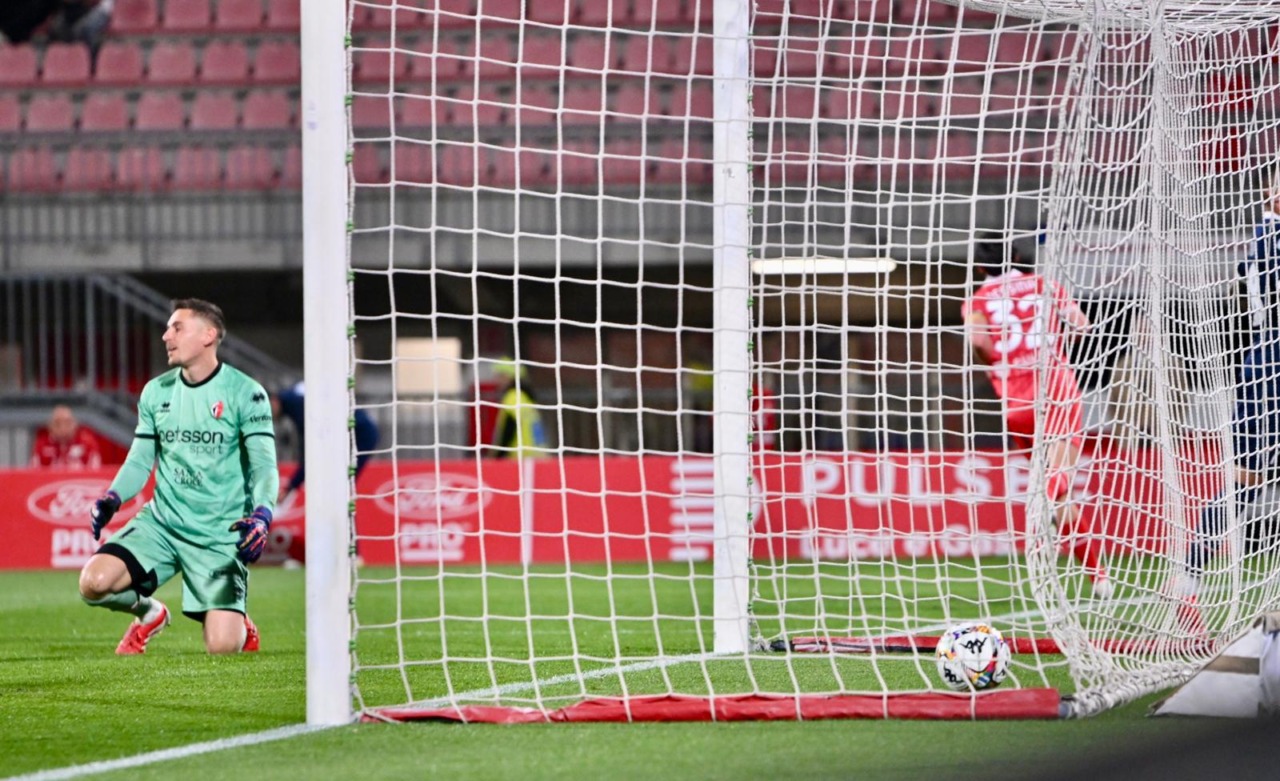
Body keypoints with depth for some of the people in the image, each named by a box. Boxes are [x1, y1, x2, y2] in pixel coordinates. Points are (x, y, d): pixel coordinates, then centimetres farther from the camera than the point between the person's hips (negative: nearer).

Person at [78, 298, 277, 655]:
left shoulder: (245, 393, -8)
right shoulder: (156, 392, 7)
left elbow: (264, 464, -13)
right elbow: (139, 461, 13)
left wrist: (261, 515, -32)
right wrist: (112, 498, -8)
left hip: (221, 535, -4)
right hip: (161, 522, 4)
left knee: (221, 646, -15)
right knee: (94, 582, -21)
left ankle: (239, 624, 26)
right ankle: (148, 613, 14)